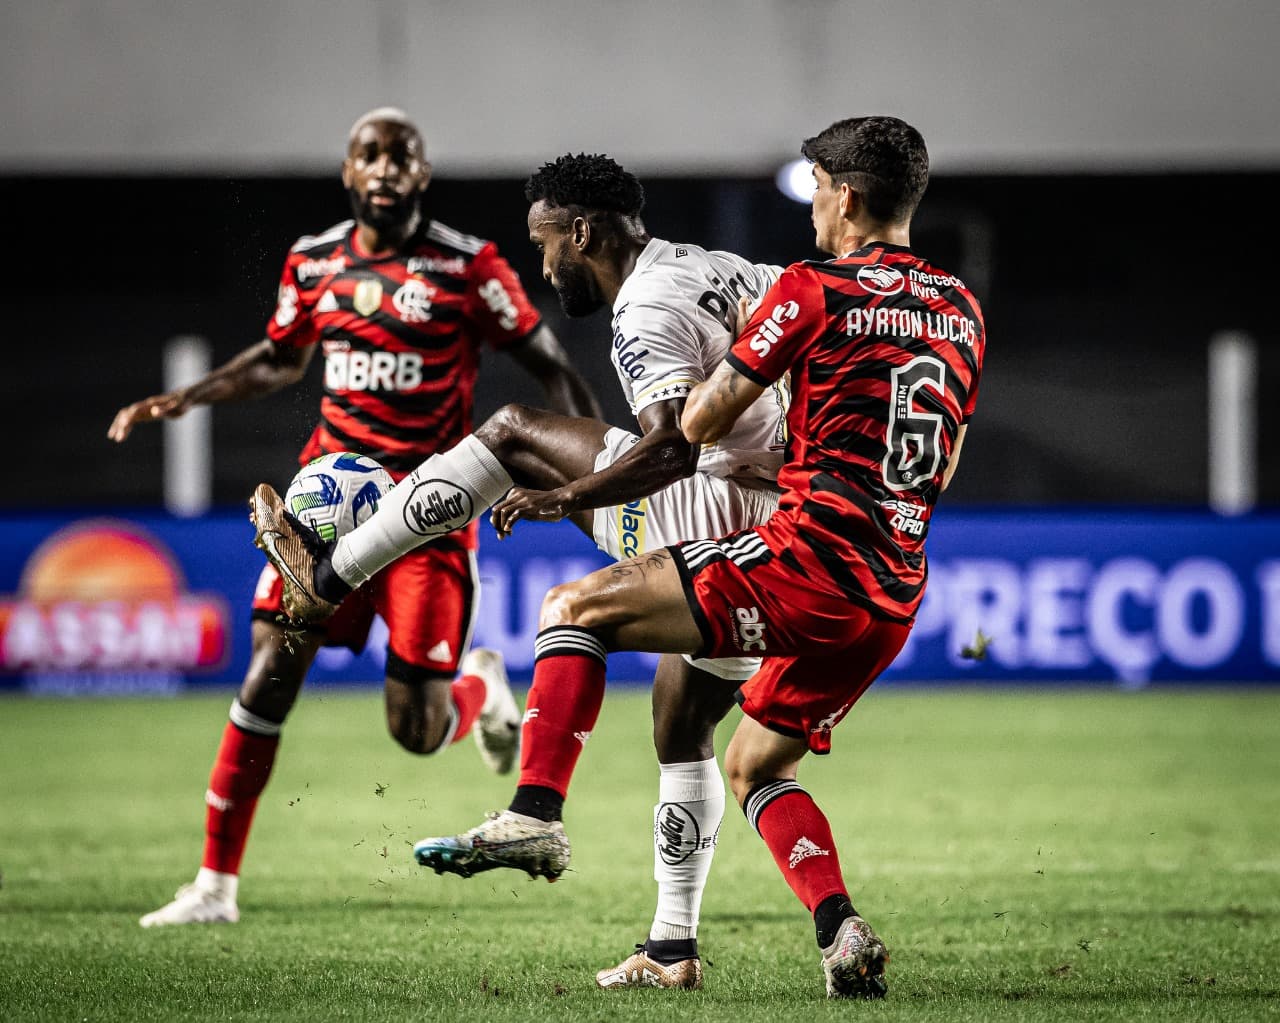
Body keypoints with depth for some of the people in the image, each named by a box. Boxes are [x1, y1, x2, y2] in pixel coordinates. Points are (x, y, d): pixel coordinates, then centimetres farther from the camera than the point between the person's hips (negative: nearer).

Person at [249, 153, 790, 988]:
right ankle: (673, 949, 21)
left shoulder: (647, 312, -13)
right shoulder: (726, 271, 15)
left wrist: (564, 498, -19)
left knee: (512, 436, -1)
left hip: (721, 514, -9)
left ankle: (327, 575, 3)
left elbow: (674, 447, -26)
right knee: (682, 730, 21)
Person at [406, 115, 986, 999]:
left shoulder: (816, 290, -4)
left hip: (811, 563, -7)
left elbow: (700, 421, 1)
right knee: (755, 766, 23)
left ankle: (535, 816, -12)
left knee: (575, 609, 1)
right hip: (895, 600, 7)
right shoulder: (962, 311, 16)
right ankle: (844, 934, 5)